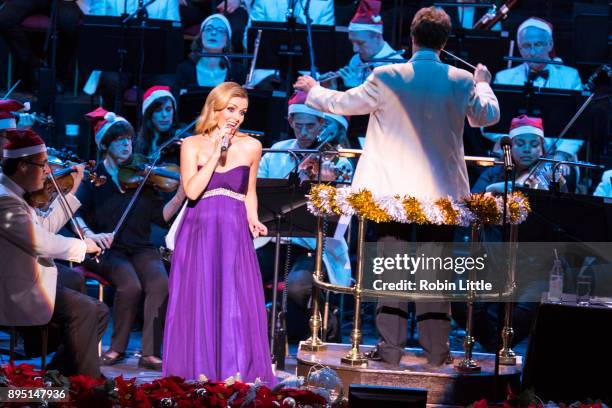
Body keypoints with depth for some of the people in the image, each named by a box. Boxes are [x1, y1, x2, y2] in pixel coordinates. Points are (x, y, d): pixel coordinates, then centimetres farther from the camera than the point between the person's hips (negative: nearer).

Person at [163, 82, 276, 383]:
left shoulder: (250, 147, 8)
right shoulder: (192, 145, 2)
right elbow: (192, 191, -10)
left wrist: (253, 220, 1)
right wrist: (216, 153, -11)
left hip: (234, 234, 1)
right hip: (198, 232, -1)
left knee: (238, 307, -6)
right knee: (198, 305, -2)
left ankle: (237, 377, -2)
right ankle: (196, 382, 3)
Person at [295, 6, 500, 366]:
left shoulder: (388, 77, -9)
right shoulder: (462, 81, -3)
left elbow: (344, 103, 3)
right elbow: (488, 115, 15)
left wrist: (314, 91, 24)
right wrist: (484, 83, 35)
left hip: (395, 189, -1)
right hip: (442, 192, 1)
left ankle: (391, 347, 6)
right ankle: (436, 349, 9)